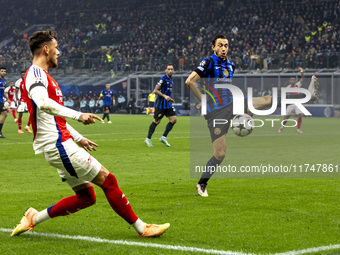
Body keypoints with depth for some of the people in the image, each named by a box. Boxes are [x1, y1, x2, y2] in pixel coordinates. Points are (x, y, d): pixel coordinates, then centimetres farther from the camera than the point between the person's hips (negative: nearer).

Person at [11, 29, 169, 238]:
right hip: (58, 145, -11)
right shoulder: (35, 74, -11)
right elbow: (43, 103, -33)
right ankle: (141, 228, -2)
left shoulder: (42, 76, 21)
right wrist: (78, 115, -36)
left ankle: (35, 218, 13)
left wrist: (78, 138, 36)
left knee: (86, 197, 9)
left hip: (61, 144, 11)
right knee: (108, 180, -8)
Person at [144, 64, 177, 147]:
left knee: (174, 119, -3)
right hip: (160, 104, -8)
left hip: (167, 104, 8)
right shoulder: (163, 79, -15)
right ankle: (148, 139, 13)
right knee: (156, 121, -1)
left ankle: (163, 137, 6)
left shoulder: (171, 79, 12)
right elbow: (155, 91, -18)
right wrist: (164, 96, -27)